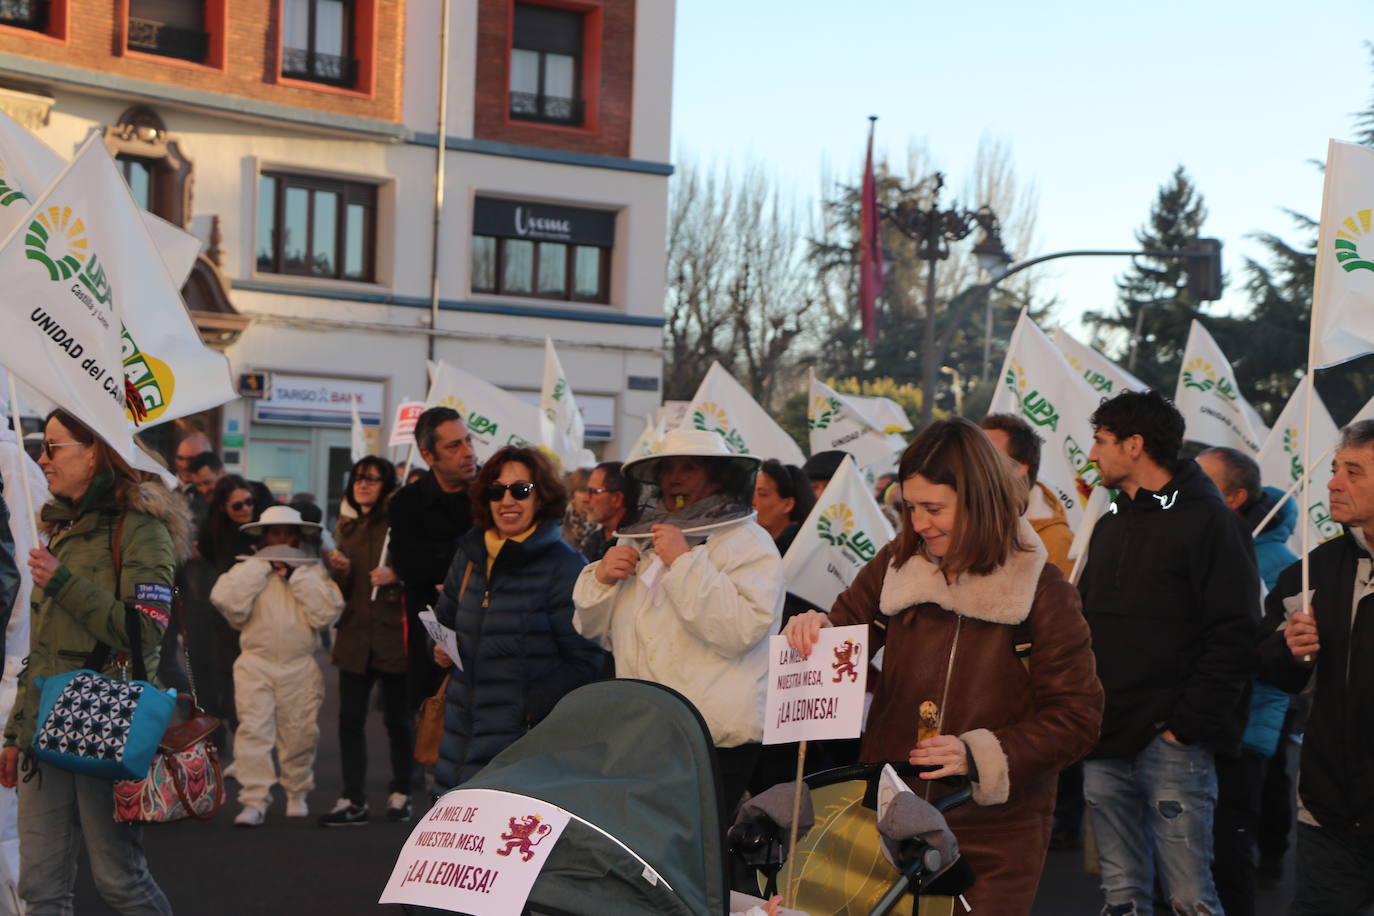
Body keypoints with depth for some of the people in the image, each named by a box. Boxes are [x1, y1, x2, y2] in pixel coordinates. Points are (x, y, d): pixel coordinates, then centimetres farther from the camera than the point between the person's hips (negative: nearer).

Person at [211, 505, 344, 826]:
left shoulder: (312, 571, 9)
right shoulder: (247, 569, 8)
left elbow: (327, 612, -7)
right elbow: (227, 601, -12)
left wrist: (295, 574, -8)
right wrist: (263, 567, -8)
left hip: (300, 666, 1)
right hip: (256, 663, -1)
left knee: (300, 734, 6)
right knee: (253, 730, -10)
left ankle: (297, 793, 25)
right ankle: (254, 801, -7)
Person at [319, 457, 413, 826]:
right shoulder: (349, 529, 14)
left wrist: (396, 575, -22)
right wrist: (340, 570, -2)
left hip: (393, 633, -5)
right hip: (356, 634, 5)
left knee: (397, 717, 5)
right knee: (350, 717, 1)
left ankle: (400, 793, 20)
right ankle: (353, 800, 6)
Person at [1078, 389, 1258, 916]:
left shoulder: (1208, 522, -6)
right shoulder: (1111, 526, 18)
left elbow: (1233, 638, -12)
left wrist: (1188, 722, -16)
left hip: (1170, 743, -7)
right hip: (1106, 744, 7)